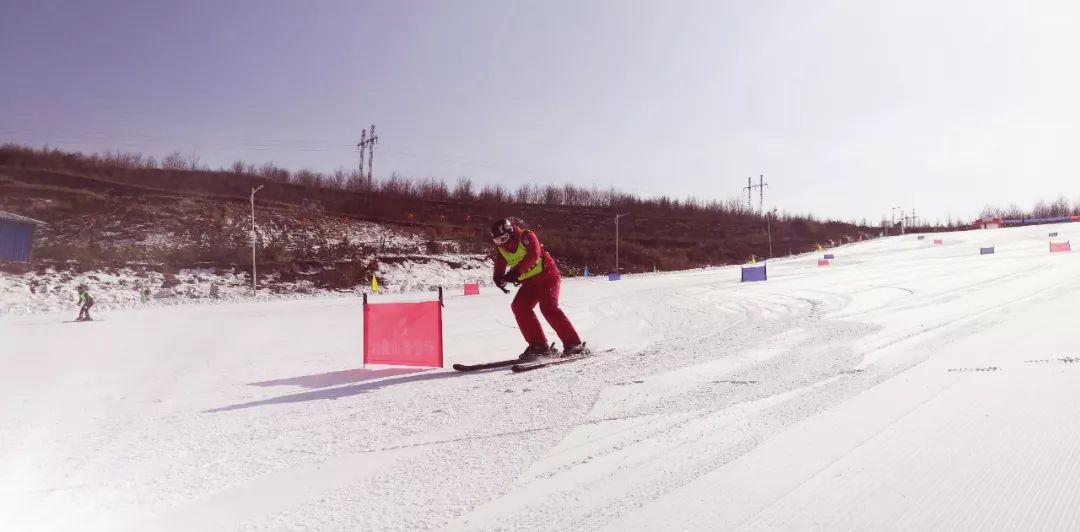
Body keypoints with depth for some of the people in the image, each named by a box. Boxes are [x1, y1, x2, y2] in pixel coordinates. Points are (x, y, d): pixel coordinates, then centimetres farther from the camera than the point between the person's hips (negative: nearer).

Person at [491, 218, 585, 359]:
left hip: (547, 275, -7)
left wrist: (516, 271, -37)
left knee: (548, 307, -24)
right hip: (530, 282, 7)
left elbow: (534, 254, -30)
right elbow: (500, 269, 6)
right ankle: (538, 345, -9)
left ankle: (573, 343, -20)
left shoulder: (526, 236, -14)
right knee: (518, 306, -12)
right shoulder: (501, 249, 6)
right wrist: (499, 278, -19)